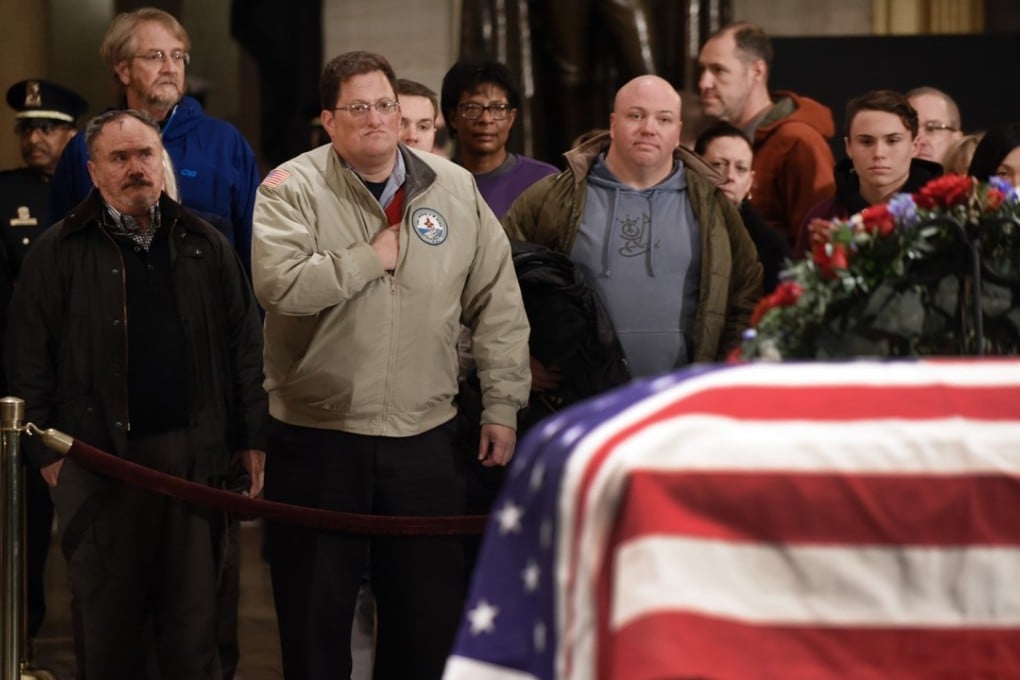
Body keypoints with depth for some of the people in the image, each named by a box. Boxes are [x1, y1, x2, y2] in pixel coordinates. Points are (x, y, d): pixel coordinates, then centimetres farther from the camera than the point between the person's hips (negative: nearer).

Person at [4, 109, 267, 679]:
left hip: (193, 449, 2)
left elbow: (246, 345, 10)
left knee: (194, 610, 6)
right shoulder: (59, 253, 1)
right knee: (107, 613, 4)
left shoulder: (205, 246, 9)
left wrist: (252, 436, 5)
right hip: (98, 456, -2)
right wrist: (46, 449, -4)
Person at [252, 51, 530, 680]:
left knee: (433, 608, 9)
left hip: (425, 437, 3)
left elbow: (498, 304, 8)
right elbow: (280, 284, -23)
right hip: (317, 438, -3)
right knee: (316, 612, 6)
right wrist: (373, 258, -14)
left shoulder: (455, 188, 6)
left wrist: (502, 406, 3)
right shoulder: (293, 188, -5)